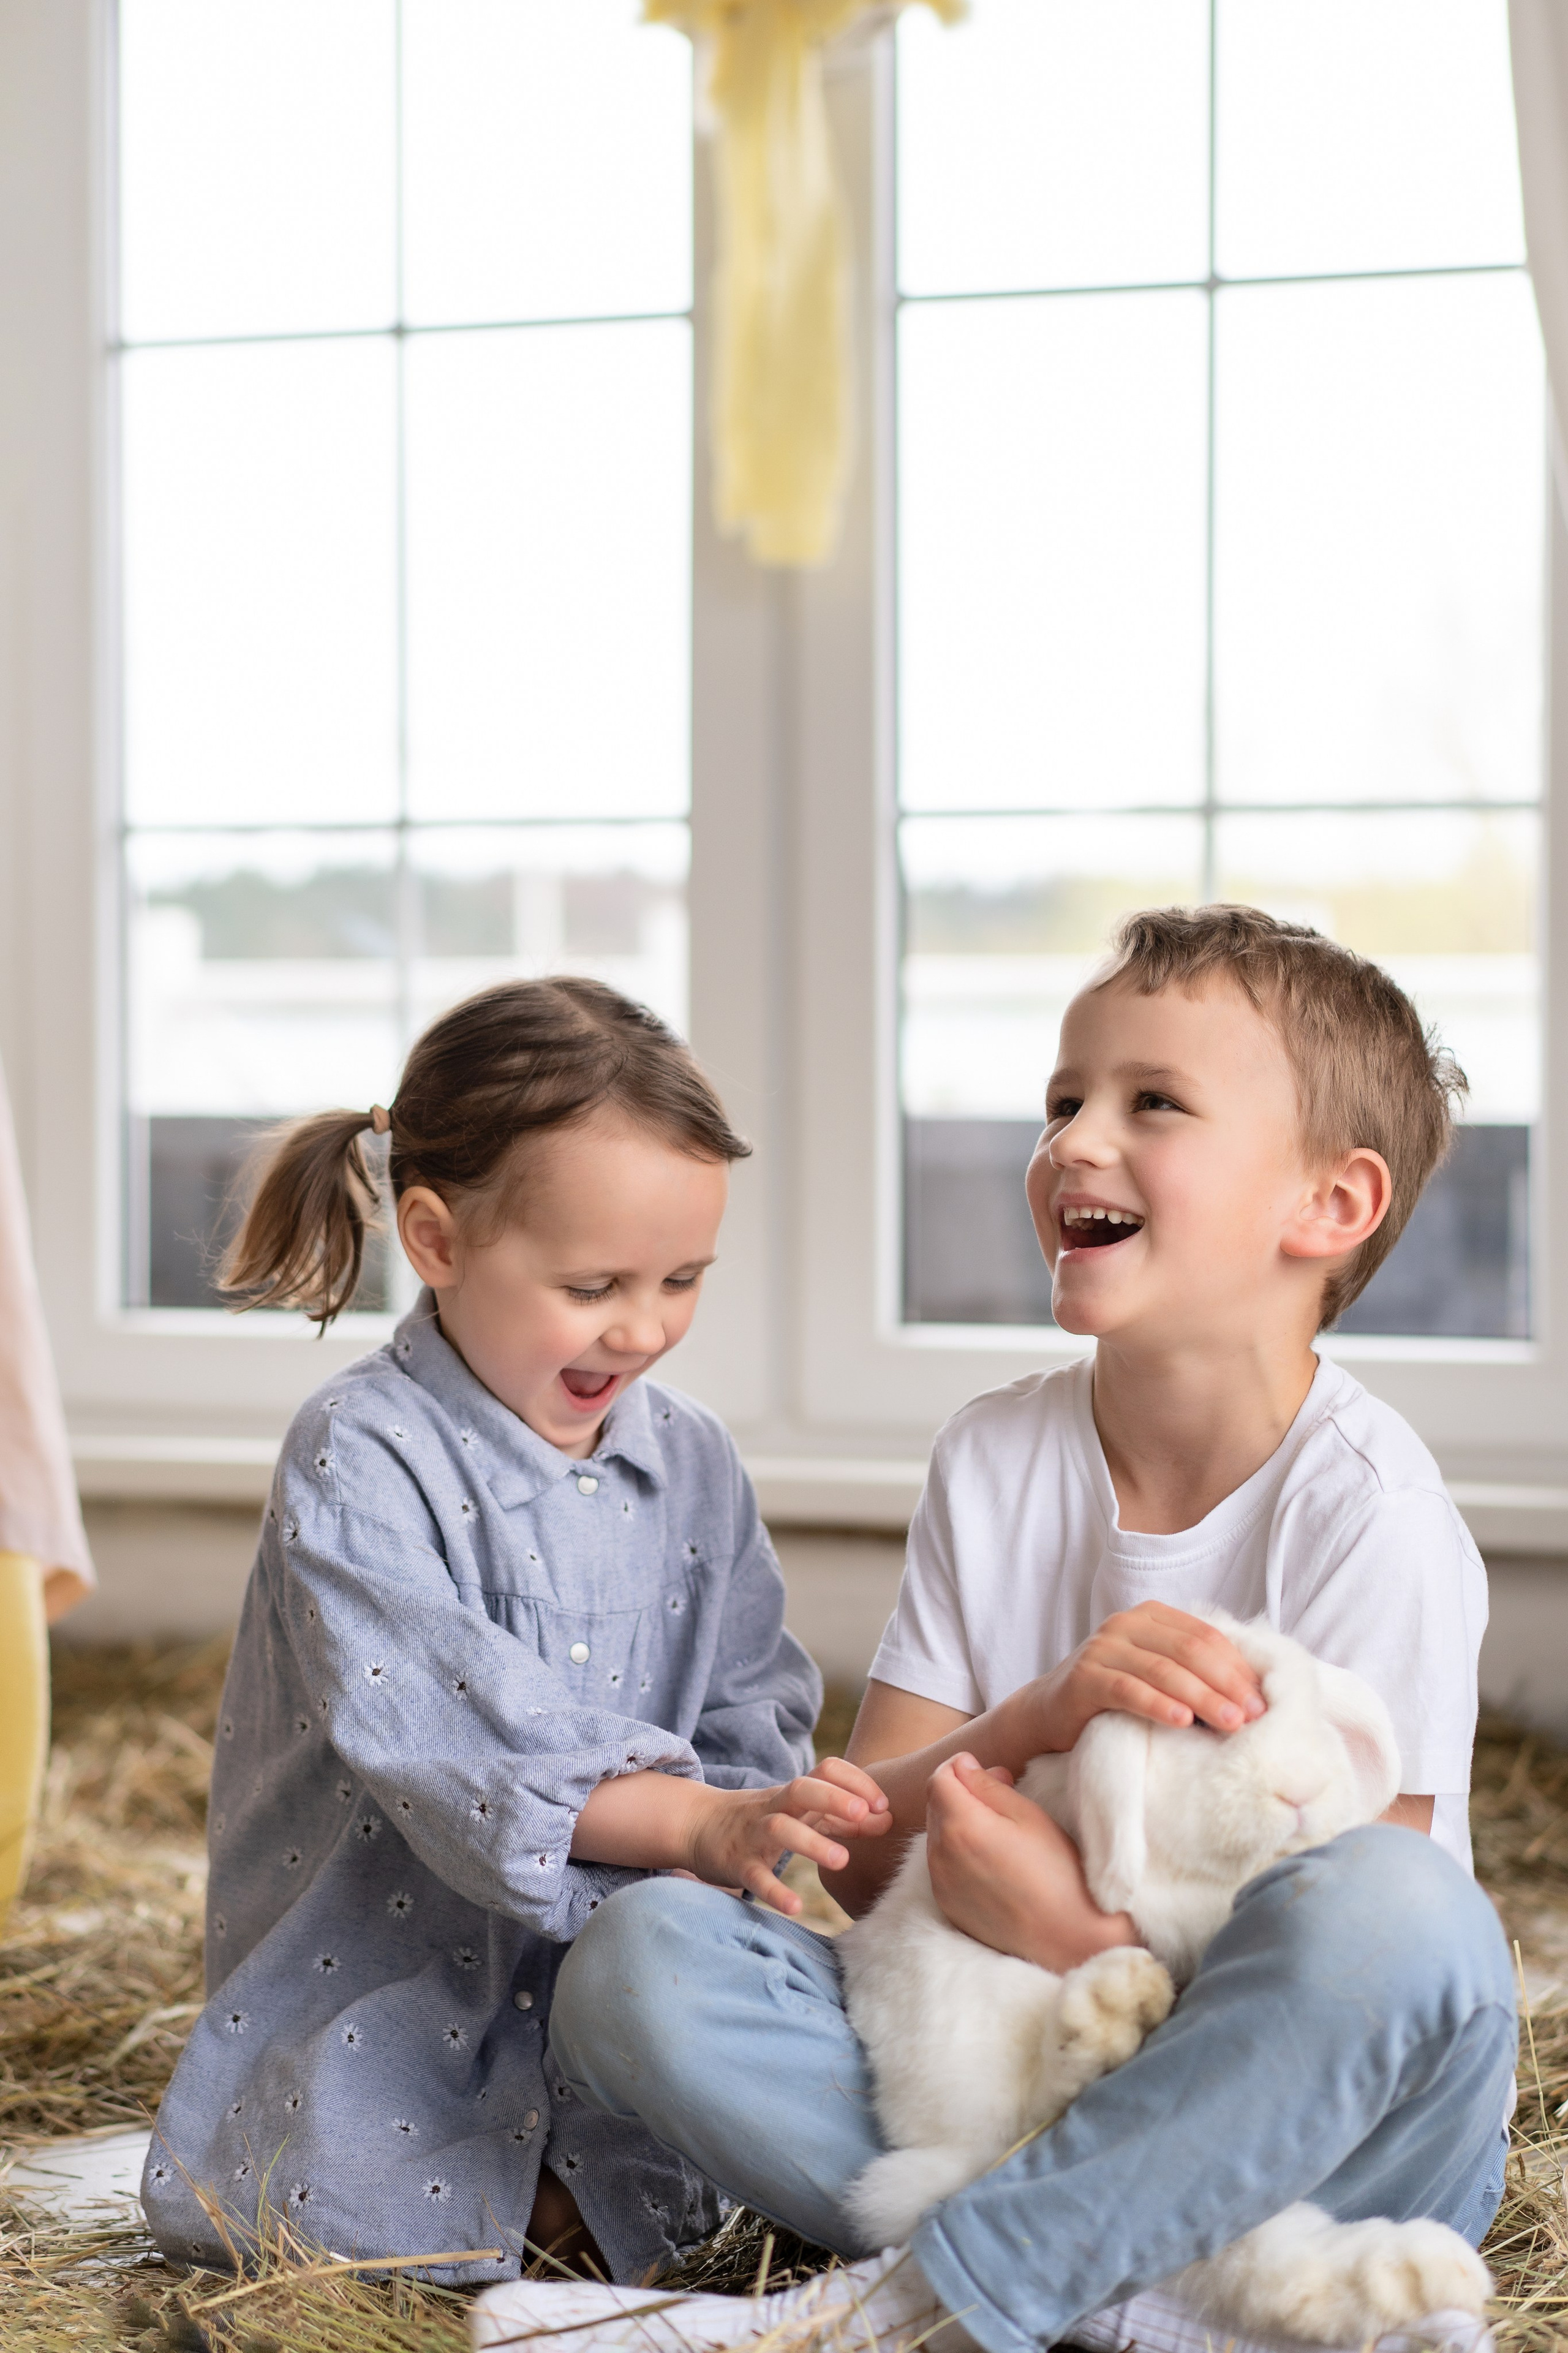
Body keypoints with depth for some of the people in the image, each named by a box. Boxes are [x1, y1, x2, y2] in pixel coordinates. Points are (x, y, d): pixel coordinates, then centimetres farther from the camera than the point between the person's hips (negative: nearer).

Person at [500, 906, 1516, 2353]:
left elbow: (1358, 1956, -13)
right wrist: (1038, 1716, -19)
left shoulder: (1367, 1512, -11)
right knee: (641, 1950, -17)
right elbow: (849, 1863, 0)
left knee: (1403, 1908, -36)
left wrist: (1078, 1937, -28)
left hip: (1297, 2130, -4)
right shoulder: (996, 1462, 4)